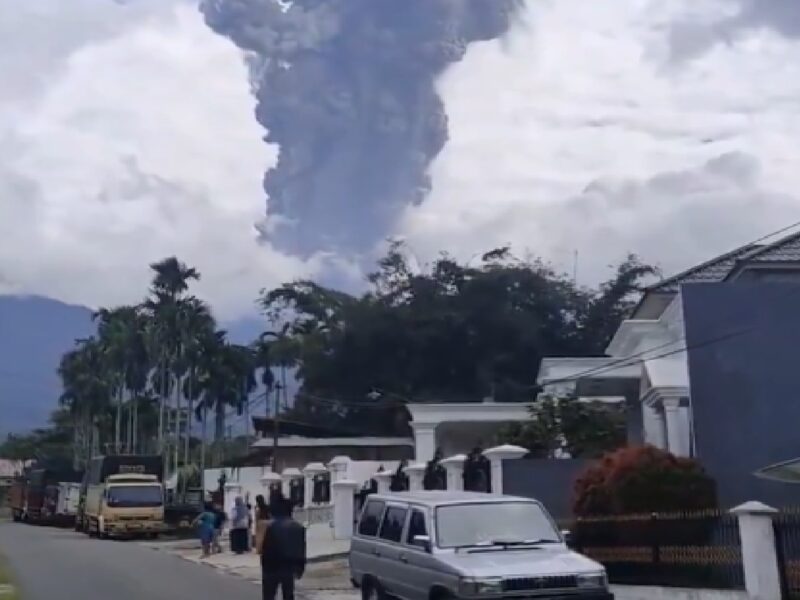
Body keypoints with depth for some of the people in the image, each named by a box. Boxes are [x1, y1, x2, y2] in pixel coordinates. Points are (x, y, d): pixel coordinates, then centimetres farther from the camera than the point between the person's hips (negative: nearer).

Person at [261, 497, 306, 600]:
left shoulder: (273, 526, -12)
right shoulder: (298, 527, 6)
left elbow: (266, 549, -12)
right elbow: (302, 550, 9)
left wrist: (265, 567, -4)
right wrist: (300, 568, 14)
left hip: (273, 567, -5)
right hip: (290, 567, 5)